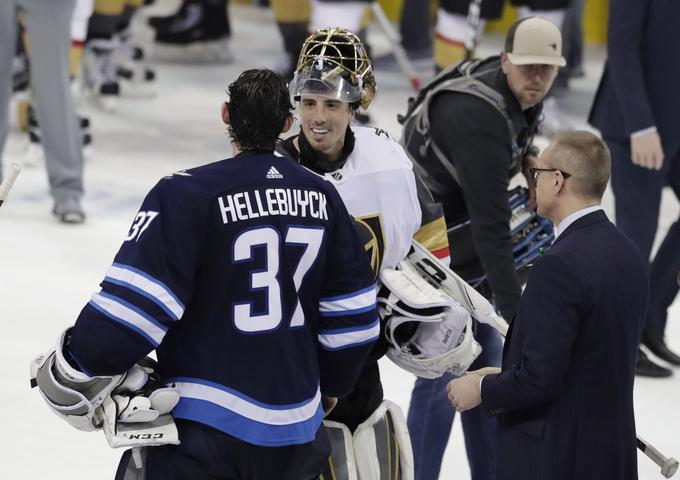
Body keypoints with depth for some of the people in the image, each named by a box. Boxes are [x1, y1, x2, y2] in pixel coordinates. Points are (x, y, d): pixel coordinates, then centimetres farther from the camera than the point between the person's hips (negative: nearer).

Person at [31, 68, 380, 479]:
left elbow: (133, 307, -16)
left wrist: (78, 364, 0)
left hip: (205, 430, -5)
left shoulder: (187, 195, -13)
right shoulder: (322, 197, 4)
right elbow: (352, 317, 10)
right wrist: (330, 386, 27)